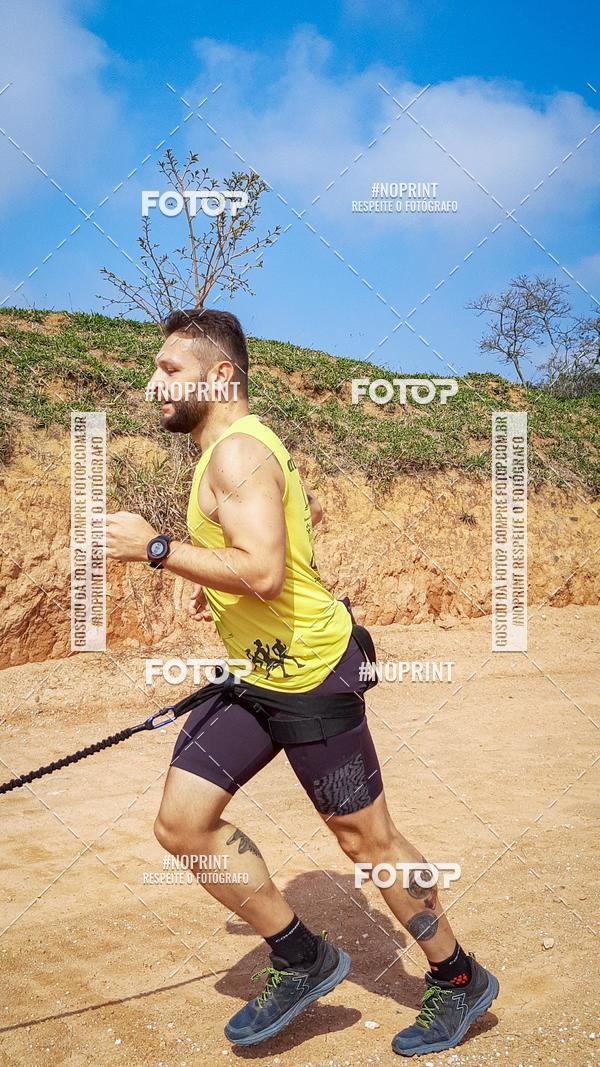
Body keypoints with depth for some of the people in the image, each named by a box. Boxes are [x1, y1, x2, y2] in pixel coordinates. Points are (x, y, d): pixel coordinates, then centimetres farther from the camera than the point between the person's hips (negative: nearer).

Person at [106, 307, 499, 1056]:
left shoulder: (237, 451, -18)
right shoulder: (234, 447, 13)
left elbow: (263, 573, -30)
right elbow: (308, 510, 27)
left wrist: (155, 548, -23)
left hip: (308, 673, -10)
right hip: (255, 674, 10)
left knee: (366, 838, 4)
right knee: (182, 823, 5)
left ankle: (459, 982, 27)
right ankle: (302, 960, 21)